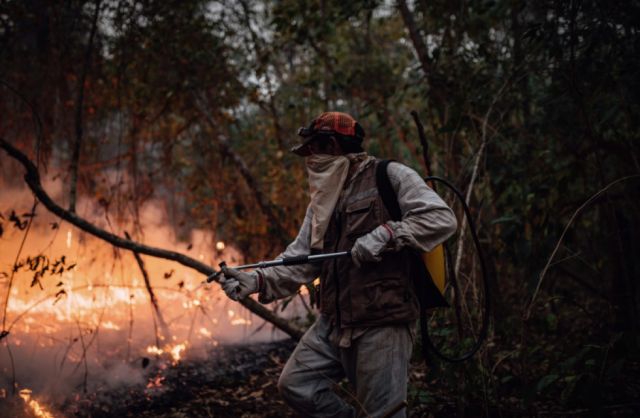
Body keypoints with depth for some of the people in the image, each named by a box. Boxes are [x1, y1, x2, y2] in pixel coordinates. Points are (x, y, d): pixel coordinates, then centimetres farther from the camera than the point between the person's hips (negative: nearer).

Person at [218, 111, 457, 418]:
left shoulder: (390, 177, -6)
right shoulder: (323, 200, 17)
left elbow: (442, 219, -16)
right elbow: (300, 261, 10)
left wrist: (385, 235, -22)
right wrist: (257, 281, -5)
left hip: (382, 323, -7)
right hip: (334, 322, 8)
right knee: (295, 385, 5)